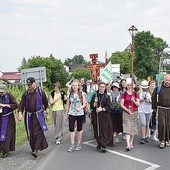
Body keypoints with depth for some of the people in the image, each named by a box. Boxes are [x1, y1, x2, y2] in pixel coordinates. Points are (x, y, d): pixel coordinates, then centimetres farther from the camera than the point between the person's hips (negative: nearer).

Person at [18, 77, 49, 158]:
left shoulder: (40, 92, 0)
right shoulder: (25, 94, 7)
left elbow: (46, 103, 7)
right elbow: (22, 104, 2)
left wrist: (47, 113, 8)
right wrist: (20, 114, -12)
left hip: (38, 115, -3)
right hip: (29, 116, 4)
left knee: (38, 132, -12)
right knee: (30, 133, 8)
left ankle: (36, 150, -16)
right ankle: (33, 148, 22)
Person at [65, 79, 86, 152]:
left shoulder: (82, 94, -2)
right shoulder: (70, 94, 3)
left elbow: (84, 104, -3)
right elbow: (67, 105, 8)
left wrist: (80, 108, -23)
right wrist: (66, 114, 9)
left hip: (80, 114, -1)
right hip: (71, 114, 1)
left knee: (79, 129, 8)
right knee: (71, 129, -5)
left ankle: (79, 144, 19)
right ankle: (72, 145, 2)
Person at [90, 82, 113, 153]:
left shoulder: (107, 96, 5)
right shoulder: (95, 95, 5)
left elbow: (108, 107, -2)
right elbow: (91, 106, 2)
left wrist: (102, 109, -18)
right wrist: (95, 103, -17)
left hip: (105, 116, -1)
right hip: (96, 115, 1)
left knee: (105, 130, -8)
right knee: (97, 130, 5)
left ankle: (103, 145, -10)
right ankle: (99, 143, 20)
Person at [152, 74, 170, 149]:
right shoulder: (158, 88, 1)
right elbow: (153, 98, 8)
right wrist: (154, 108, 6)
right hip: (161, 109, -2)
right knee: (162, 124, -8)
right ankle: (162, 141, 0)